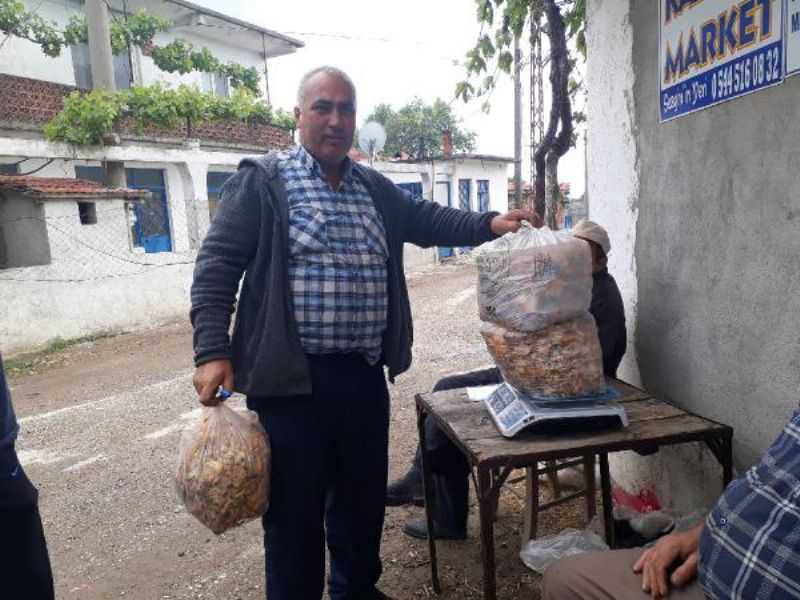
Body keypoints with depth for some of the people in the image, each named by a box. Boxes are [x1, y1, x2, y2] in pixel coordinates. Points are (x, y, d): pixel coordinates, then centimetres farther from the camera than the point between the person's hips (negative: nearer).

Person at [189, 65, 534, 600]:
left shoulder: (376, 189, 14)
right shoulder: (262, 181, -4)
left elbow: (426, 220, 17)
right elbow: (217, 267, -7)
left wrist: (488, 224, 0)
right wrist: (212, 352, -16)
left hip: (365, 375, 6)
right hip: (293, 378, -6)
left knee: (364, 494, 21)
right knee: (296, 506, 8)